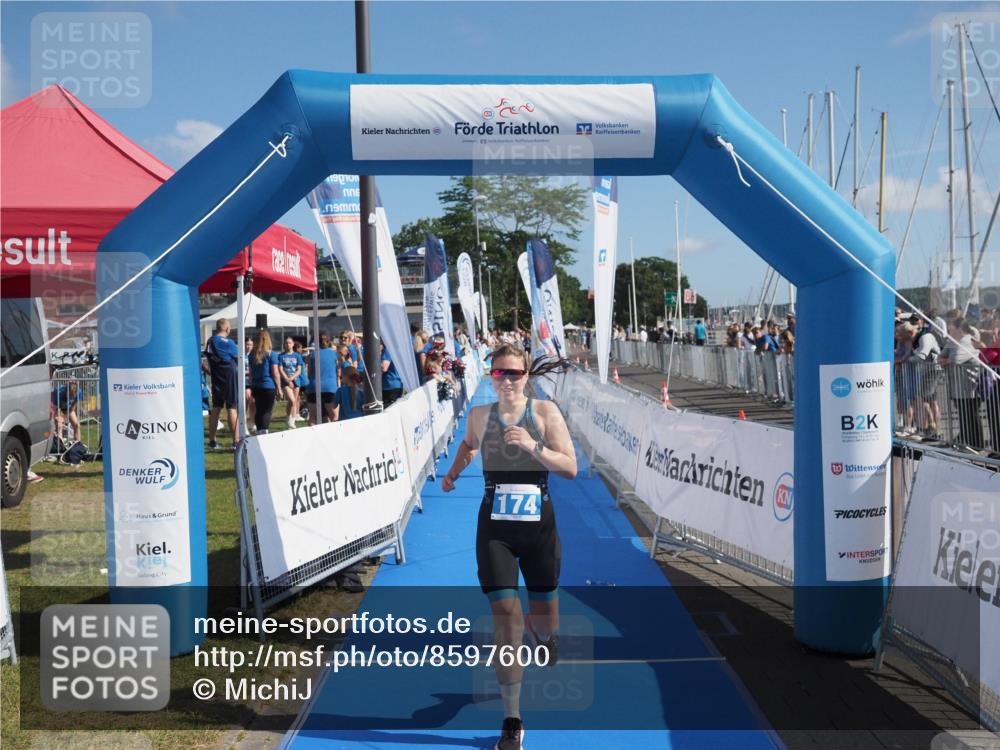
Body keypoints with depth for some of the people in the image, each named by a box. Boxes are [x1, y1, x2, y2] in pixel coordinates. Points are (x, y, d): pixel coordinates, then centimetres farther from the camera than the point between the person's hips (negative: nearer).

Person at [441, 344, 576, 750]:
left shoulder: (545, 412, -5)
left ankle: (544, 634, 55)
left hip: (539, 523, 0)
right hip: (495, 526, 0)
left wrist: (534, 446, -23)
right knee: (505, 616, -7)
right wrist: (454, 471, 18)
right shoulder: (479, 415, 2)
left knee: (544, 616, 12)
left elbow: (571, 468, -11)